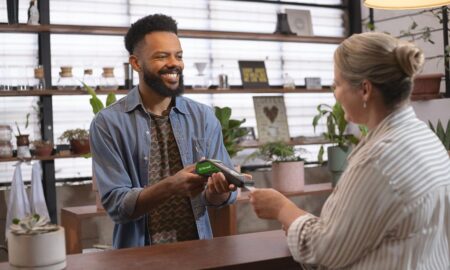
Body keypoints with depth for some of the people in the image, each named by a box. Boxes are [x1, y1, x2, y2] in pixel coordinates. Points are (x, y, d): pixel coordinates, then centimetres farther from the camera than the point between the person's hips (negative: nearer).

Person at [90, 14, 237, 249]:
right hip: (140, 255, -3)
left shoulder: (204, 117, 3)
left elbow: (219, 196, 2)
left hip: (198, 249, 3)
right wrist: (170, 186, -24)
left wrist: (218, 190, -19)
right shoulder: (108, 123, -5)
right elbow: (115, 205, -9)